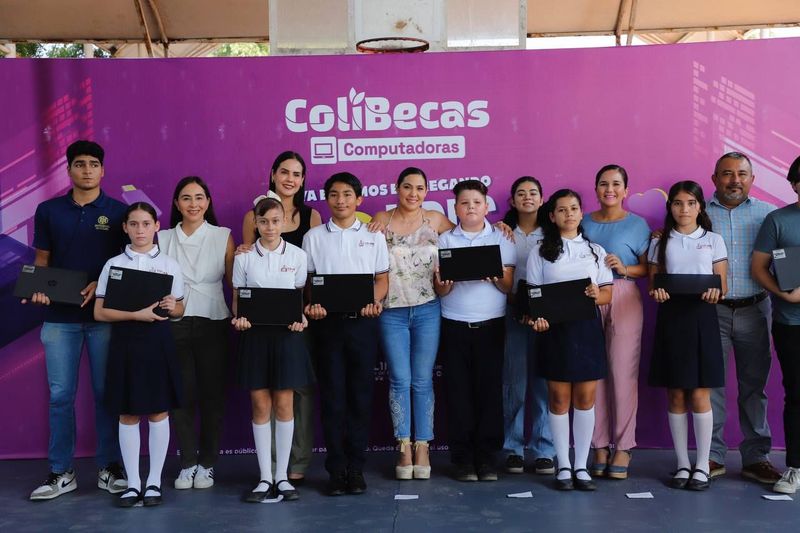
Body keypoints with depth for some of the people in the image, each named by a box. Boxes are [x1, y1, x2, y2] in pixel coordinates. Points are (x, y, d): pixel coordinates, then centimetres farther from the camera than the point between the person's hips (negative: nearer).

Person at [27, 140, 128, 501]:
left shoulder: (119, 212, 3)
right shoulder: (48, 211, 8)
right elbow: (42, 260, 12)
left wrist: (103, 284, -13)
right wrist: (38, 289, -7)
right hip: (59, 316, 1)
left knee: (106, 392, 4)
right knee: (60, 395, 3)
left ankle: (109, 468, 14)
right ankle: (61, 473, 12)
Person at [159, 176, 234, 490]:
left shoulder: (222, 237, 5)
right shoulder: (163, 239, 9)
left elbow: (233, 281, 3)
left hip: (213, 323, -1)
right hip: (175, 325, 1)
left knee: (212, 393, 3)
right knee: (182, 394, 2)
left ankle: (207, 463, 14)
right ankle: (187, 463, 13)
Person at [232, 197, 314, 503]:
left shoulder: (297, 256, 3)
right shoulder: (244, 258, 4)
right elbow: (237, 297, 7)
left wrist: (301, 320, -11)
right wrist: (238, 319, -13)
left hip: (286, 333, 0)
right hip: (255, 333, 0)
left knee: (284, 404, 2)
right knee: (260, 405, 2)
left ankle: (282, 476, 12)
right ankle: (265, 478, 11)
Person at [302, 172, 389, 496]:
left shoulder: (373, 236, 9)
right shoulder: (314, 237, 9)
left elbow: (382, 277, 9)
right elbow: (307, 279, 9)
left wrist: (375, 301, -10)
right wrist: (311, 305, -10)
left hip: (362, 321, 0)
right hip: (328, 322, 0)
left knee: (361, 394, 3)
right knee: (332, 394, 2)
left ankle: (356, 467, 13)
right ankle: (336, 469, 10)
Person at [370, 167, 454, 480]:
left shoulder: (435, 220, 7)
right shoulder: (381, 221, 6)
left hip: (427, 310, 0)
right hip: (392, 311, 0)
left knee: (422, 381, 3)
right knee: (399, 380, 1)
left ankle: (422, 446, 11)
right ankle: (404, 448, 10)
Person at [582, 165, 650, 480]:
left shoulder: (637, 224, 6)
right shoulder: (585, 223, 13)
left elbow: (647, 267, 3)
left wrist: (625, 268, -14)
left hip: (624, 300, -2)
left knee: (623, 373, -5)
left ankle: (623, 447, 5)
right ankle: (600, 445, 10)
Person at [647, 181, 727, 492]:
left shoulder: (713, 241, 8)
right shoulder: (660, 243, 10)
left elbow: (723, 285, 5)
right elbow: (652, 282, 8)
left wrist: (714, 291, -17)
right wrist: (656, 291, -14)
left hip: (702, 316, -1)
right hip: (670, 316, 1)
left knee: (700, 395, -3)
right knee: (675, 396, 4)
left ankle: (702, 466, 8)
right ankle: (683, 464, 14)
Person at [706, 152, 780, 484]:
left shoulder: (768, 214, 9)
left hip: (754, 309, 1)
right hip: (711, 309, -1)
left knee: (754, 384, 7)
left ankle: (756, 457, 16)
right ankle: (713, 456, 10)